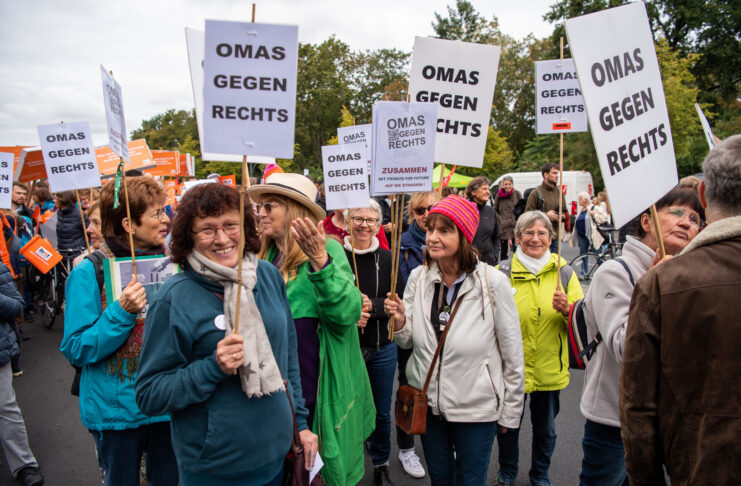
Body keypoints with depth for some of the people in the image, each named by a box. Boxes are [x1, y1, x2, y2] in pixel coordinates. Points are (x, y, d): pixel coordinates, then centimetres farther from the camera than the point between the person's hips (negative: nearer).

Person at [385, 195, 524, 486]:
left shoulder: (492, 282, -16)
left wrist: (509, 412, -1)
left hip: (476, 407, -3)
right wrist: (400, 321, -19)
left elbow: (512, 354, -8)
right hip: (428, 403, 3)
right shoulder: (418, 278, -6)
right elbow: (409, 342, 3)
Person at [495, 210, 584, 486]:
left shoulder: (564, 272, -1)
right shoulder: (502, 273, -5)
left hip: (549, 368, 2)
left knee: (545, 428, 18)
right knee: (508, 425, 14)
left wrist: (566, 310, -20)